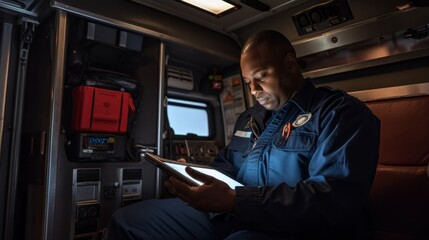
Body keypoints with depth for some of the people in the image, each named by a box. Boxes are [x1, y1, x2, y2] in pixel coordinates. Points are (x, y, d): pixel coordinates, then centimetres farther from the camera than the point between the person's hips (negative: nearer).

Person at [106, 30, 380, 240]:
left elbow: (337, 200, -18)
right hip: (231, 216, 7)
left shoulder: (341, 112, -5)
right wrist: (193, 177, 2)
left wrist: (234, 200, -27)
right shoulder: (249, 118, 20)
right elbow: (224, 166, 26)